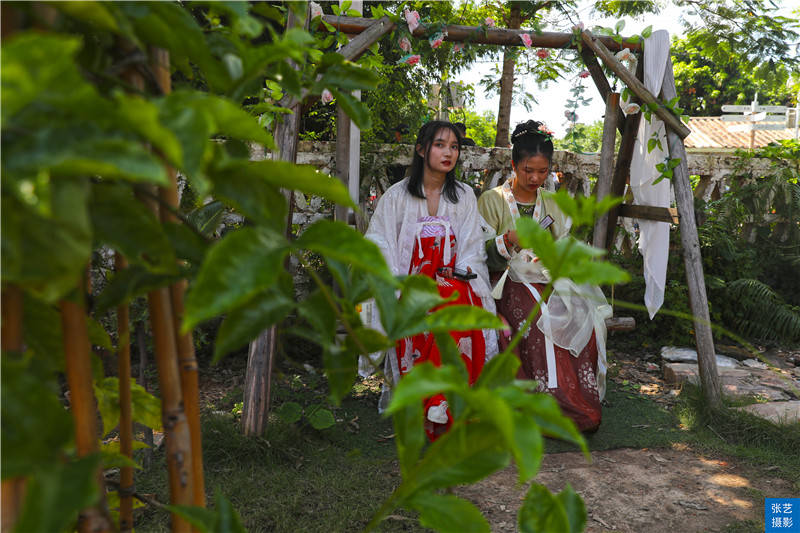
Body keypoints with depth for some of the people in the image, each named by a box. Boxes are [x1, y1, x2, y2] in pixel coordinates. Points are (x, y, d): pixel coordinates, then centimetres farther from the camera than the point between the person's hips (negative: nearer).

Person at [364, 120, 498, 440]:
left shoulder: (464, 196, 16)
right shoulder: (397, 195, 10)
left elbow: (472, 248, 11)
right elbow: (380, 246, 4)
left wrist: (458, 274, -9)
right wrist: (398, 285, -11)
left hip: (452, 283, 1)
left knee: (459, 301, -35)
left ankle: (438, 411, -32)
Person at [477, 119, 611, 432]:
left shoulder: (554, 205, 19)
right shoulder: (492, 200, 6)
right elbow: (481, 254, 0)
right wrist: (510, 239, -19)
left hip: (551, 283, 4)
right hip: (511, 286, -3)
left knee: (584, 319, -25)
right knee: (541, 319, -32)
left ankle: (581, 409, -12)